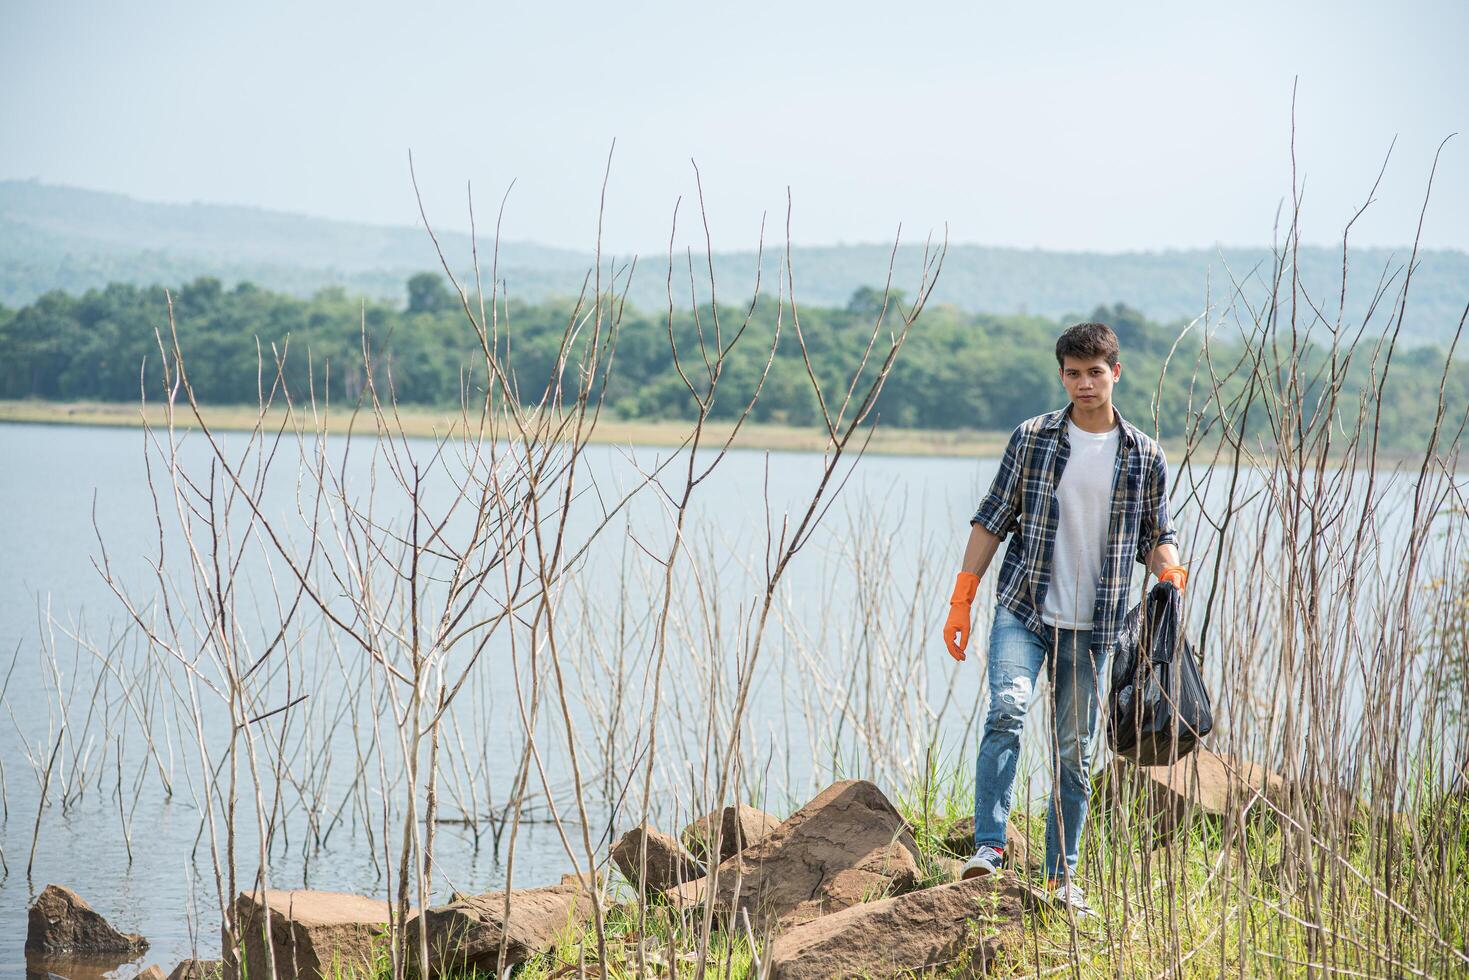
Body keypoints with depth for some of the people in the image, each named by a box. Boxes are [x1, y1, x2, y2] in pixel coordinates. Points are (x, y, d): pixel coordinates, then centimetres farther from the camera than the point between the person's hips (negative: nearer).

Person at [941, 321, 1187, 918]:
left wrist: (1168, 567, -12)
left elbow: (1156, 536, 12)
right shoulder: (1032, 438, 2)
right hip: (1022, 609, -1)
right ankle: (988, 846, -23)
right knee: (1008, 709, -24)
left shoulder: (1144, 457, 5)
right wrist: (961, 600, 0)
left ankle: (1062, 878, 14)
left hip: (1092, 626, 2)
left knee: (1074, 752, 6)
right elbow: (993, 519, 4)